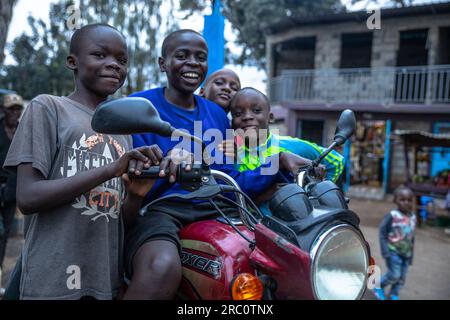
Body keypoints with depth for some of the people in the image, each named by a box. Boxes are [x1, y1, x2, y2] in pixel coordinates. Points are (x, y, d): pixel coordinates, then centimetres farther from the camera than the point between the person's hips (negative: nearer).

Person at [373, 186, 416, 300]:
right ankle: (378, 285, 18)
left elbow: (412, 237, 11)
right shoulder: (392, 216, -18)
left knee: (402, 276, 11)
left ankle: (394, 295, 30)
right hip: (393, 251, -6)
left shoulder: (413, 218, 1)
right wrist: (385, 252, -17)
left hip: (406, 253, 6)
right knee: (394, 275, -7)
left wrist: (411, 254, 15)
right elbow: (382, 233, -14)